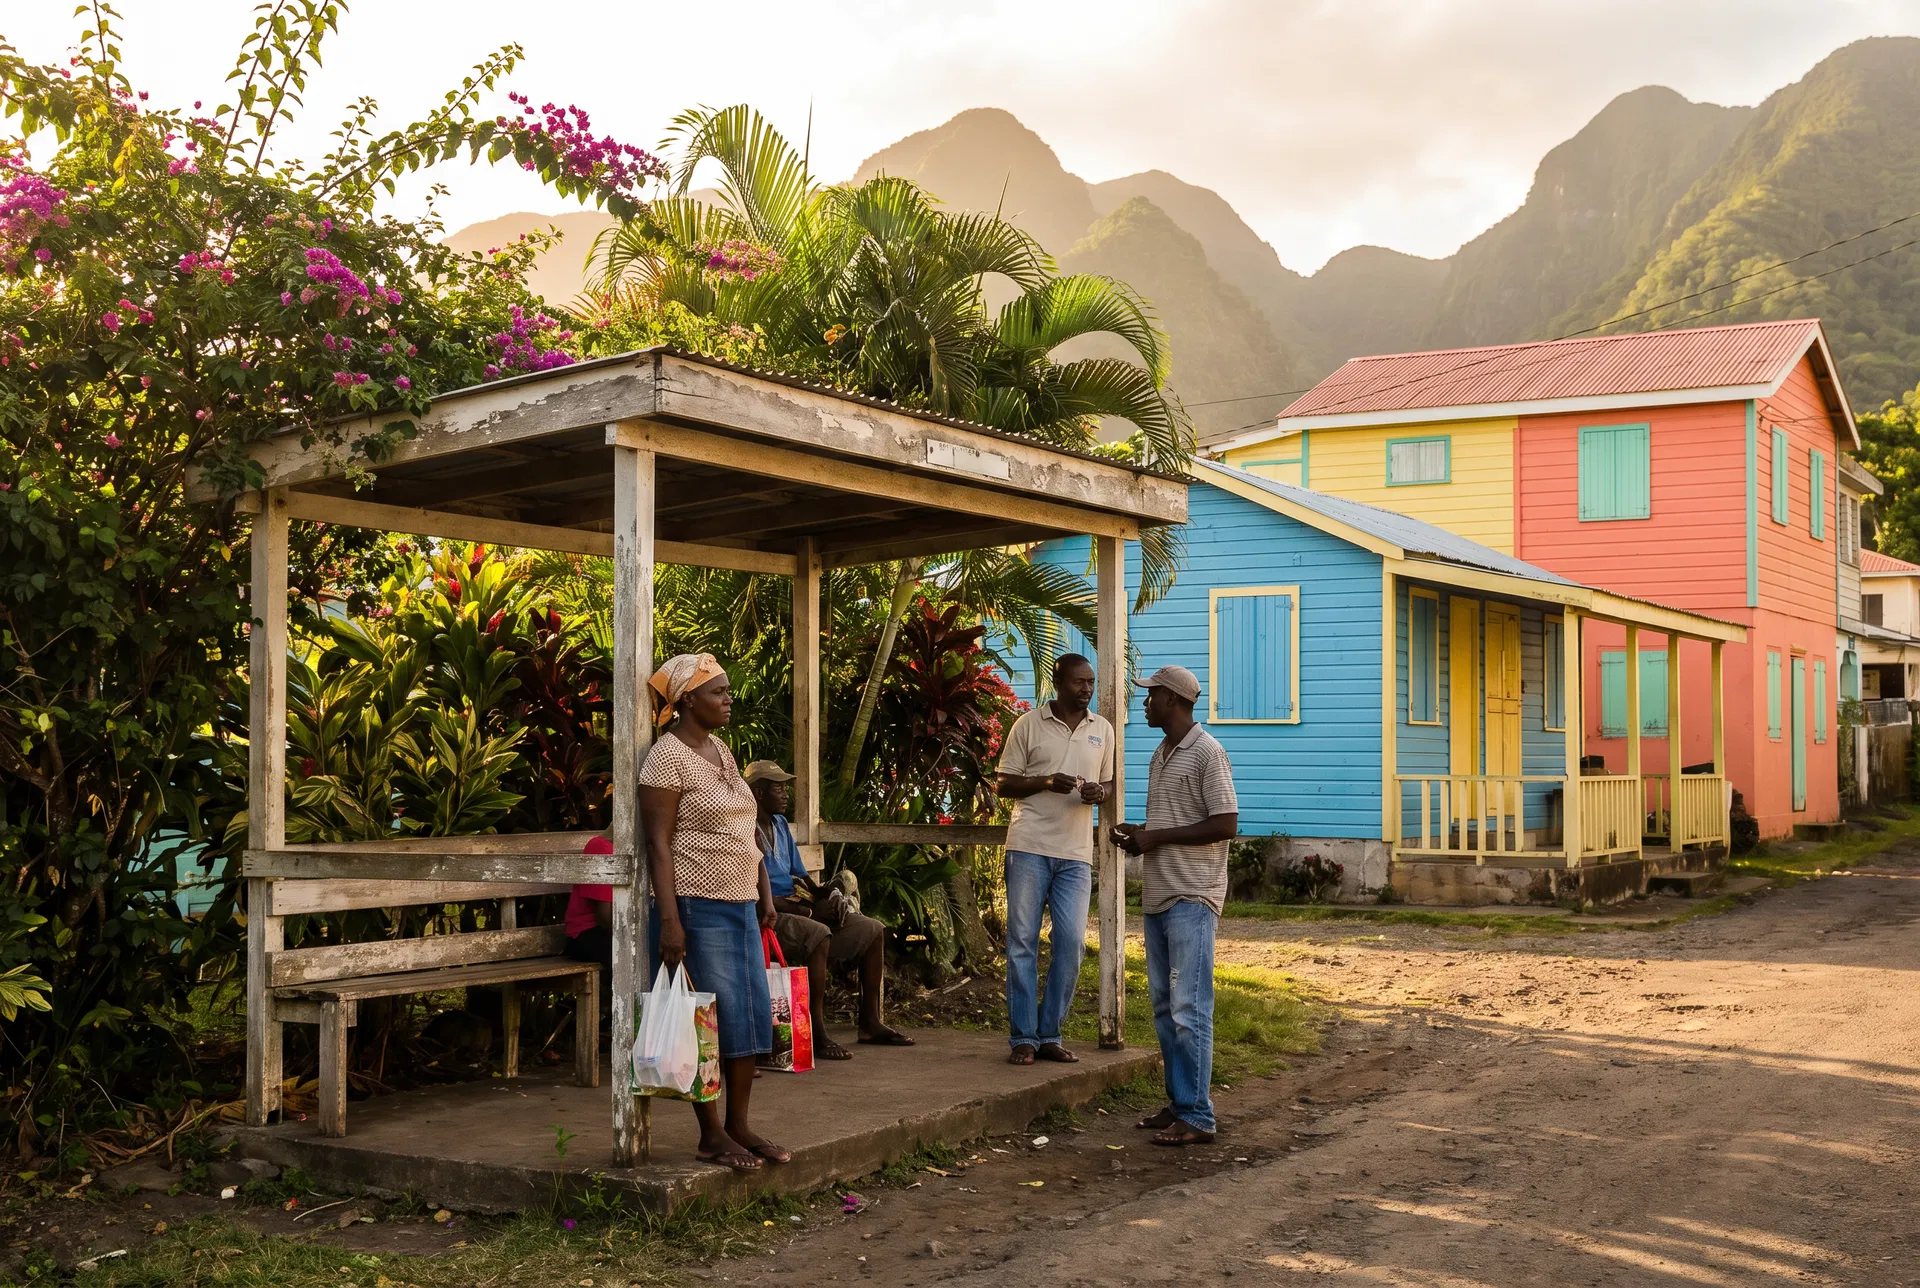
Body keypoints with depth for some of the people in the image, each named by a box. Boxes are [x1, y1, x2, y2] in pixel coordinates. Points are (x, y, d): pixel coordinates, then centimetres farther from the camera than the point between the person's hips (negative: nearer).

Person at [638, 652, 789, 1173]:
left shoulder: (720, 750, 14)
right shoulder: (667, 756, -11)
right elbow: (658, 842, -16)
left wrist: (764, 893, 18)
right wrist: (669, 919, -21)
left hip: (740, 904, 9)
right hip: (697, 907, -8)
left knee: (751, 1014, 9)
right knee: (710, 1020, -2)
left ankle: (739, 1125, 20)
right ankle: (711, 1136, 9)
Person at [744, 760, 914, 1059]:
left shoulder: (780, 824, 16)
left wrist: (829, 894, 0)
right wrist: (806, 910, -19)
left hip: (799, 908, 10)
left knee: (873, 931, 5)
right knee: (819, 935, -37)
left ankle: (870, 1023, 9)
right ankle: (817, 1035, -33)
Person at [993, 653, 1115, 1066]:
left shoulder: (1103, 729, 12)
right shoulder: (1028, 725, 1)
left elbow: (1109, 783, 20)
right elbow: (1003, 784, 3)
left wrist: (1100, 793, -3)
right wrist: (1046, 782, -14)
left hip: (1076, 853, 3)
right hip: (1029, 847, -3)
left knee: (1071, 943, -1)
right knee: (1022, 941, -1)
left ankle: (1050, 1035, 12)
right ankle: (1022, 1038, 7)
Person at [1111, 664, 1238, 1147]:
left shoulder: (1208, 754, -10)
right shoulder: (1160, 756, 18)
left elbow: (1225, 824, -16)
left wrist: (1156, 837, -15)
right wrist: (1137, 833, 5)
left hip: (1192, 897, -9)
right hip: (1158, 895, 9)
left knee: (1189, 1008, -9)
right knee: (1164, 1006, 11)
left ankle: (1196, 1116, -5)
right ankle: (1179, 1103, 18)